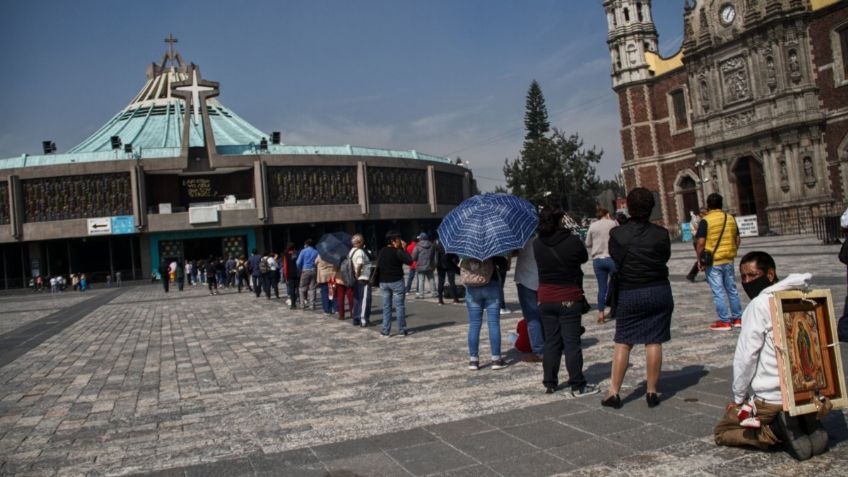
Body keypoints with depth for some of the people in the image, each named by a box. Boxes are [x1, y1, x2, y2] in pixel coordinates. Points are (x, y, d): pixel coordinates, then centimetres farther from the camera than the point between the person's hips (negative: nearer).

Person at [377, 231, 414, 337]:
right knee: (400, 306, 3)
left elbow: (378, 266, 9)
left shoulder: (381, 251, 6)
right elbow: (409, 261, -16)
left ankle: (386, 331, 9)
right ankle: (401, 330, 7)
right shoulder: (397, 252, -13)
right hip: (396, 282, -5)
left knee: (386, 307, 9)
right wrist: (404, 249, -6)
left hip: (384, 282, 5)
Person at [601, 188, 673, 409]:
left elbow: (615, 260, 0)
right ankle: (652, 392, 12)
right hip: (659, 291, 1)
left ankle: (614, 392, 9)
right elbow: (666, 257, 6)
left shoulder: (617, 234, -9)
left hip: (629, 293, 0)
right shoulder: (660, 233, -7)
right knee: (654, 342, 7)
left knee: (622, 343, 7)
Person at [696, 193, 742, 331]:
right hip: (728, 260, 6)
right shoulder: (731, 218, 6)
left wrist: (699, 259, -7)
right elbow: (738, 239, 10)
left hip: (712, 261, -5)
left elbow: (701, 242, -17)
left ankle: (724, 321, 5)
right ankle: (737, 318, 23)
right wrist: (732, 252, 20)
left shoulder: (705, 221, -12)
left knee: (718, 292, 0)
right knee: (732, 289, 15)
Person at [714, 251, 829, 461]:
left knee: (721, 432, 11)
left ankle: (775, 432, -11)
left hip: (769, 398, -7)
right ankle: (806, 425, 4)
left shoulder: (760, 304, -15)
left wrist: (738, 398, -4)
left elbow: (745, 357, -15)